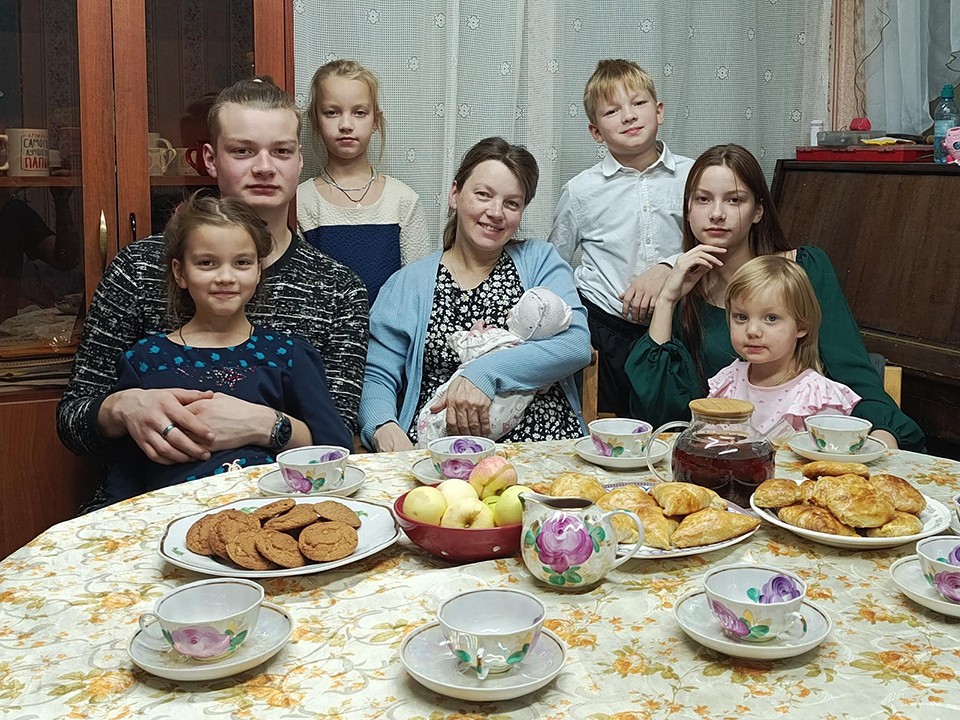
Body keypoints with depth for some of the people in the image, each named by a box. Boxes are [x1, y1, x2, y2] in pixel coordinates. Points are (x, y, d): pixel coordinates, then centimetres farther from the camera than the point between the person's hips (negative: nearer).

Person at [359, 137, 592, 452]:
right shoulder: (406, 285, 13)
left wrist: (486, 372, -17)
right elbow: (377, 379, 7)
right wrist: (383, 428, -16)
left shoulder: (540, 261, 13)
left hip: (545, 441, -1)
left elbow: (577, 344, -3)